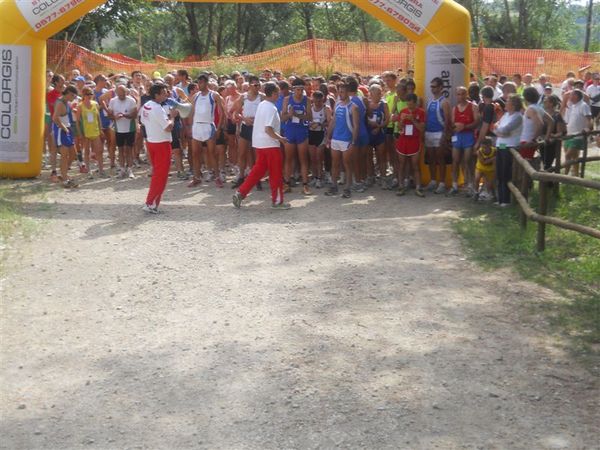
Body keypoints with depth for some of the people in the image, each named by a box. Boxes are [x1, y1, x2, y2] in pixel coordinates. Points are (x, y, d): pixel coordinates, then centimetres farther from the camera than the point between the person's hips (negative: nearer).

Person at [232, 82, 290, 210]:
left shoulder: (261, 105, 10)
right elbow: (268, 129, -25)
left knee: (258, 170, 13)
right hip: (270, 144, -9)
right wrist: (280, 138, -13)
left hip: (259, 143, 9)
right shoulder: (271, 108, -18)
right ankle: (277, 201, 9)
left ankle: (240, 193, 6)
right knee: (276, 173, 2)